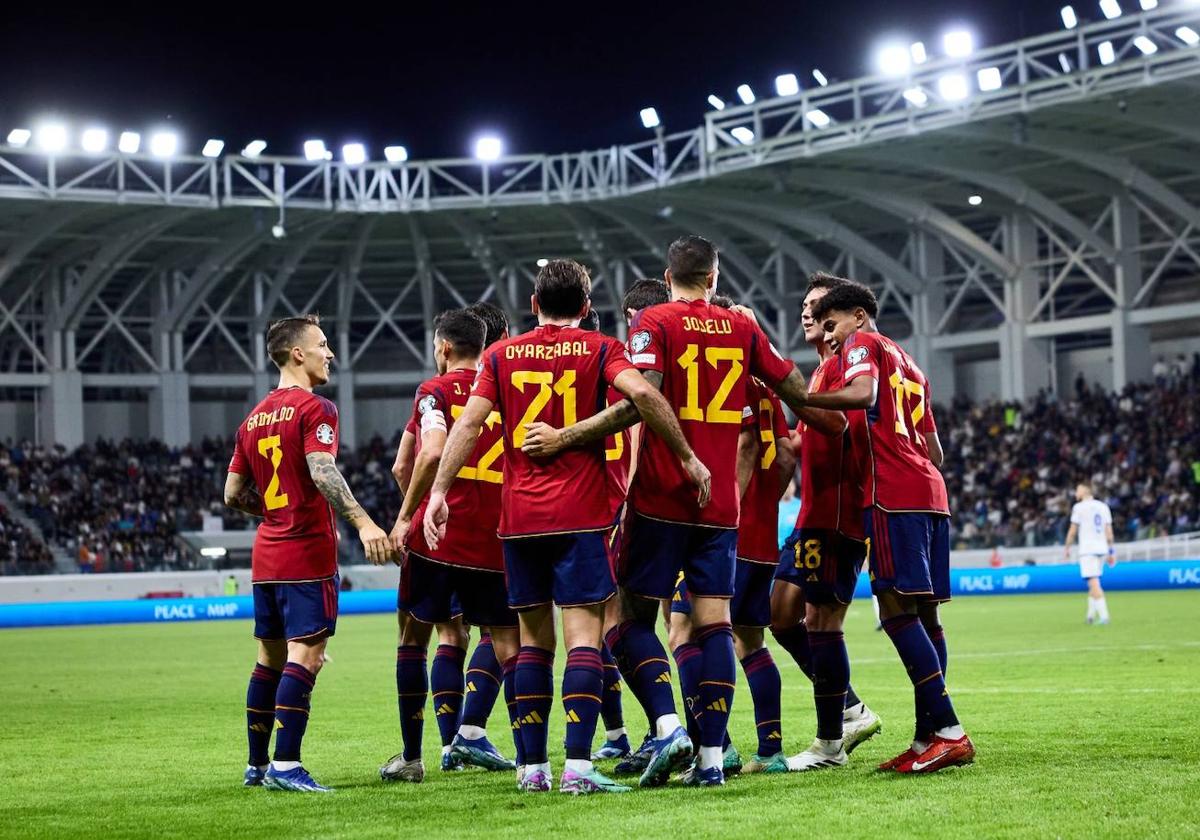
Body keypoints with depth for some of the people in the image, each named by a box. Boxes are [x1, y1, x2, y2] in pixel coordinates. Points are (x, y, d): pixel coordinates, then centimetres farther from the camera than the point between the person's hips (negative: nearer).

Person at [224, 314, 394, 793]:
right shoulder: (314, 409, -9)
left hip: (266, 556, 8)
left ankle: (257, 765, 18)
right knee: (306, 654, -9)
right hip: (307, 555, -8)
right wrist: (362, 523, -31)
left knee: (270, 657, 13)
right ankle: (284, 767, -14)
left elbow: (234, 494, 18)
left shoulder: (254, 418, 15)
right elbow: (322, 472, -24)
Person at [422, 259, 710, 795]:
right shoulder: (599, 349, 2)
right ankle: (577, 765, -16)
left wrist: (439, 491, -1)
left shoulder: (501, 356, 10)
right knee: (584, 634, -5)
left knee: (534, 636, 12)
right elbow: (640, 392, -16)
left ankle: (533, 765, 11)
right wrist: (688, 456, -11)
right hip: (581, 514, -3)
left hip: (519, 517, 3)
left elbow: (469, 423, 0)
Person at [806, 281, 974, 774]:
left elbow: (863, 394, -18)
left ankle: (948, 731, -20)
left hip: (893, 493, -9)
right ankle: (927, 739, 5)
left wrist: (801, 398, -16)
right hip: (931, 492, 9)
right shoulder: (909, 365, 28)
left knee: (897, 608, -12)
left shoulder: (863, 343, 4)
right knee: (923, 612, 7)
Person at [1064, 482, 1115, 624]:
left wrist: (1067, 548, 8)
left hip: (1087, 550, -6)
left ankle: (1104, 616, -22)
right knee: (1093, 584, 18)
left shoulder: (1079, 507, -4)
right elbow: (1109, 531, 11)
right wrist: (1111, 551, 14)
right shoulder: (1103, 507, 12)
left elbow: (1073, 530, -3)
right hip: (1102, 548, 6)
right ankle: (1091, 615, 19)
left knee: (1094, 583, -11)